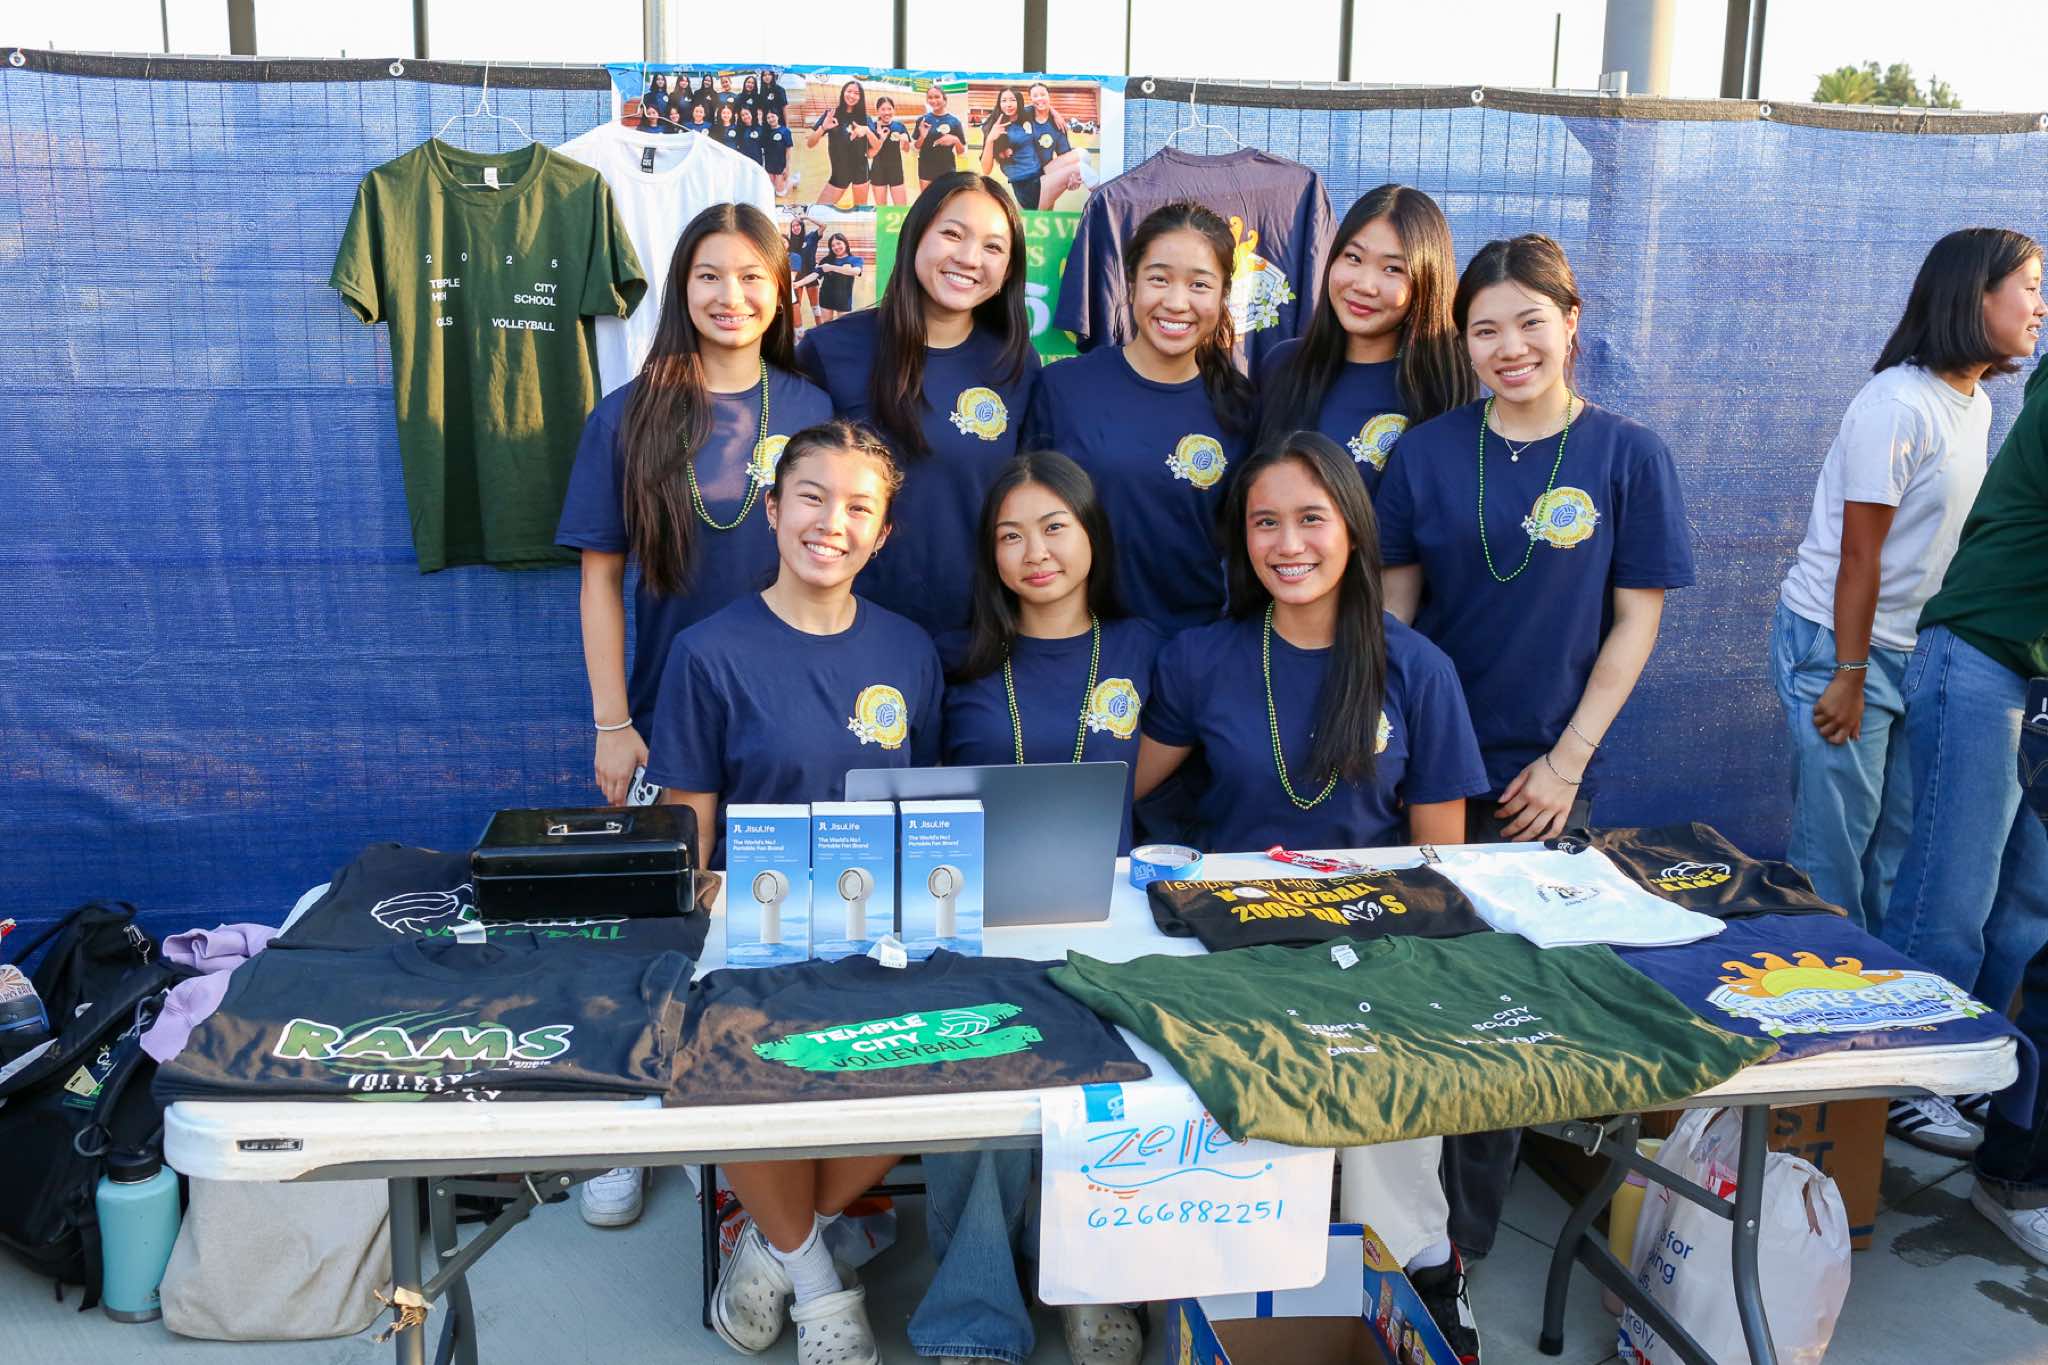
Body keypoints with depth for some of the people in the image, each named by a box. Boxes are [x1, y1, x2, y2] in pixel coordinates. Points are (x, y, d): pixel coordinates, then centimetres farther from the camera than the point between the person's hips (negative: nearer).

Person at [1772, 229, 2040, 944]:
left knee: (1903, 836, 13)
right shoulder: (1897, 405, -17)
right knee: (1837, 841, -1)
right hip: (1835, 641, -9)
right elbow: (1860, 555, -18)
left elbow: (1939, 540, 13)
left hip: (1914, 646, 9)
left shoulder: (1976, 404, 10)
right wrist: (1850, 675, -16)